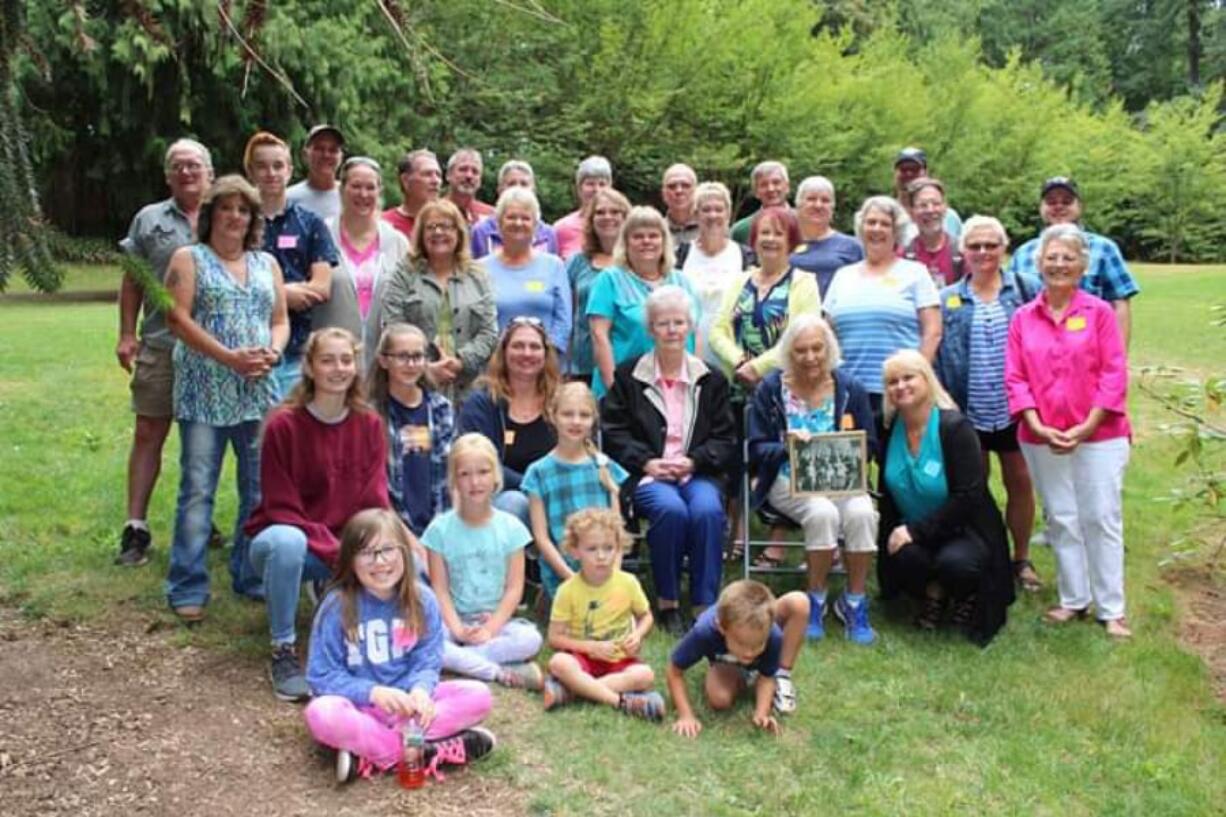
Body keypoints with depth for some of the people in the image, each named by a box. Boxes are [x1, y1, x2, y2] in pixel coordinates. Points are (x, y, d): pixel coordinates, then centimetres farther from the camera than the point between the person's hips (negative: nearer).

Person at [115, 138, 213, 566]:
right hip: (160, 346, 0)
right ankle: (136, 527, 6)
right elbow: (132, 281, 9)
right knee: (148, 434, 0)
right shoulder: (149, 220, 9)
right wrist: (126, 334, 2)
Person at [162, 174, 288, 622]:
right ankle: (188, 589, 1)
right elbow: (177, 318, -6)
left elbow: (281, 320, 16)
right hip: (205, 391, -4)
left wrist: (273, 352, -6)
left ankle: (251, 576, 18)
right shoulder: (189, 258, 5)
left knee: (261, 488, 5)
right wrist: (230, 357, -14)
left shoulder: (266, 263, 17)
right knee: (197, 488, -4)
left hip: (258, 391, 4)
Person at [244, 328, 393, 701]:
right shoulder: (283, 425, -14)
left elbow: (375, 502, -5)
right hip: (285, 535, -4)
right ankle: (283, 652, -21)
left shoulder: (369, 424, -2)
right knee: (287, 542, -40)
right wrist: (336, 552, -26)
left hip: (350, 545, 4)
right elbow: (281, 509, -16)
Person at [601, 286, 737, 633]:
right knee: (671, 509, -33)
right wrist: (646, 462, -10)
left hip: (699, 473, 1)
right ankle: (668, 601, -16)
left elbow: (725, 438, 11)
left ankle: (706, 604, -21)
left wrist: (693, 461, -7)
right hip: (647, 474, -1)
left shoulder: (711, 380, 14)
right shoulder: (628, 376, 10)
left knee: (708, 510, -32)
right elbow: (613, 432, 4)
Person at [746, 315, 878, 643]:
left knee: (861, 513, -30)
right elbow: (756, 450, 0)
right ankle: (815, 601, -14)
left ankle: (854, 603, -12)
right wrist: (786, 446, -21)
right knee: (823, 512, -33)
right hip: (788, 481, -2)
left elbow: (869, 446, 7)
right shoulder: (770, 390, 3)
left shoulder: (851, 389, 7)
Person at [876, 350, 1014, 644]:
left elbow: (968, 496, -21)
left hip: (965, 530, -3)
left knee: (954, 563, -35)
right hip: (912, 534, 3)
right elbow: (886, 490, 10)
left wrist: (915, 530, -23)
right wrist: (894, 532, -7)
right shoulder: (889, 429, -1)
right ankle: (932, 593, 5)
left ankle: (966, 596, 4)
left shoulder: (954, 427, -16)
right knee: (904, 556, -31)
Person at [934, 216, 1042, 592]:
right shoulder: (947, 300, 4)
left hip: (1015, 409, 0)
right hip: (968, 412, 0)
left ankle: (1021, 559, 26)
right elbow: (934, 355, 3)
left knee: (1021, 483, 9)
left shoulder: (1027, 289, 2)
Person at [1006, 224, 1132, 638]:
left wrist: (1087, 427, -13)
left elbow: (1115, 374, -6)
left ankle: (1111, 609, 10)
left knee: (1102, 520, 1)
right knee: (1061, 521, 10)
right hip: (1043, 439, 2)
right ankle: (1074, 600, 23)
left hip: (1099, 435, -2)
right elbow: (1015, 378, 1)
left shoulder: (1099, 312, -2)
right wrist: (1038, 427, -10)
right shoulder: (1023, 317, 5)